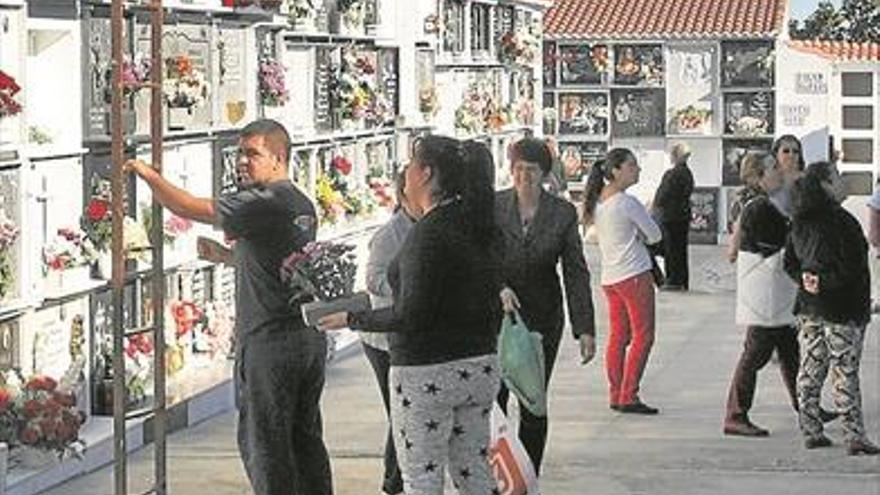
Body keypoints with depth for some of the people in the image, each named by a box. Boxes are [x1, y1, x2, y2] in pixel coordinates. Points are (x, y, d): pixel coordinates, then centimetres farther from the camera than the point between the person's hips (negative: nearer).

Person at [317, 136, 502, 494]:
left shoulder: (428, 232, -18)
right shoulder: (479, 225, 6)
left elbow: (411, 315, -20)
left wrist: (351, 319, -10)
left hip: (428, 372, -8)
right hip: (480, 365, 8)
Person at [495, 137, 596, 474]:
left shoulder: (562, 213, 1)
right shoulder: (493, 206, -1)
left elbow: (576, 273, 0)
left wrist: (585, 329, -5)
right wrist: (498, 288, -23)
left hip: (542, 319, 1)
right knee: (493, 401, -4)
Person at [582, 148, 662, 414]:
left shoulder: (597, 201, 7)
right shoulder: (628, 203, -16)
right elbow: (655, 235, -8)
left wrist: (630, 236, 5)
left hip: (609, 277, 8)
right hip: (635, 275, -8)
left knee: (618, 336, 12)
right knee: (643, 336, -2)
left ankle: (615, 396, 12)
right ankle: (629, 397, -5)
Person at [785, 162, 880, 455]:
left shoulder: (799, 222, 7)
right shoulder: (841, 222, -17)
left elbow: (790, 263, 12)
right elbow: (853, 269, -19)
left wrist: (805, 278, -3)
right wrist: (826, 282, -9)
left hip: (808, 308, 7)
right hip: (840, 310, -7)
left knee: (810, 372, 11)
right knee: (845, 375, -3)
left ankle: (811, 432, 16)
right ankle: (855, 437, 0)